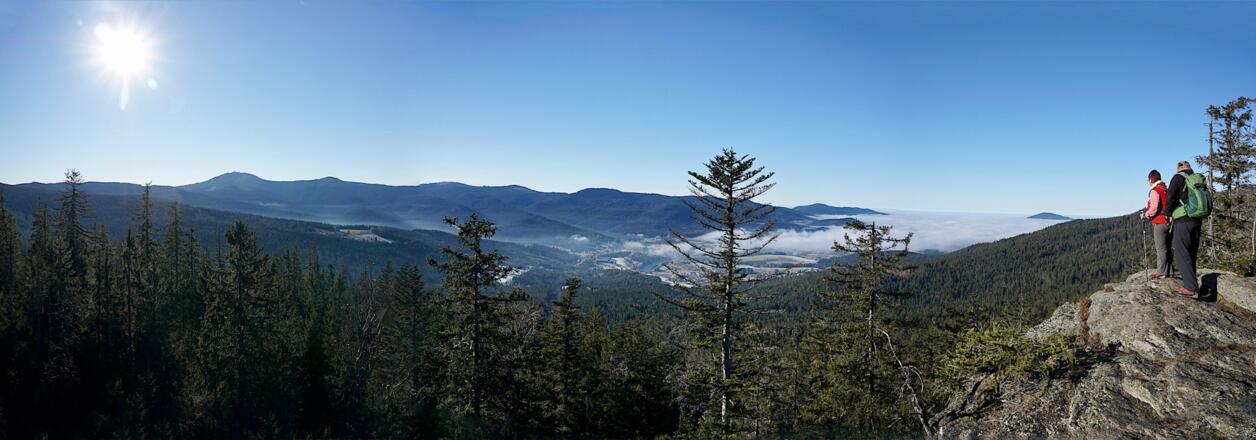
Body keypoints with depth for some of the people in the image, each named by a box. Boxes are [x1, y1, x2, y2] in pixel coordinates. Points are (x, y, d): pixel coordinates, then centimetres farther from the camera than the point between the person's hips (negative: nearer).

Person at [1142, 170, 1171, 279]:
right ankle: (1166, 271, 18)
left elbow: (1153, 208, -19)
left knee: (1160, 249, -5)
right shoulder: (1167, 190, 13)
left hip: (1159, 223, -8)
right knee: (1166, 248, 13)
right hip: (1168, 221, 8)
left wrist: (1145, 214, -2)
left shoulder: (1154, 191, -12)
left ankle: (1161, 272, -4)